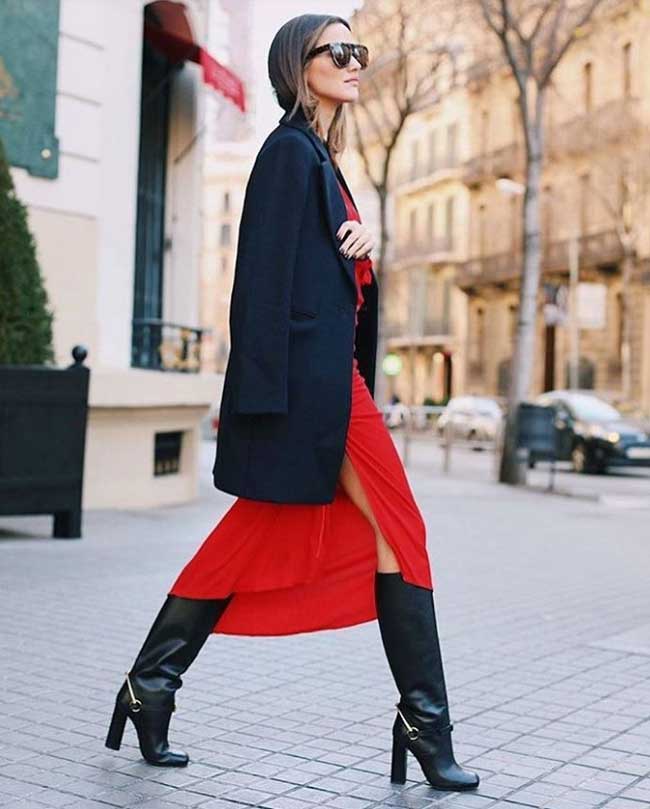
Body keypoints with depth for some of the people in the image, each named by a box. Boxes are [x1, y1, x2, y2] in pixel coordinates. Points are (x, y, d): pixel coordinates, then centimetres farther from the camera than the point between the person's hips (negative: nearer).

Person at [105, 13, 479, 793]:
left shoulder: (317, 157, 21)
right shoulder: (291, 149, -8)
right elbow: (266, 272, -16)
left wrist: (362, 242, 5)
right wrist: (262, 393, -21)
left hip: (322, 372, 10)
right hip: (313, 373, -10)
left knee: (252, 538, 10)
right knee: (395, 527, -4)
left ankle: (149, 685, 17)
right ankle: (424, 723, 5)